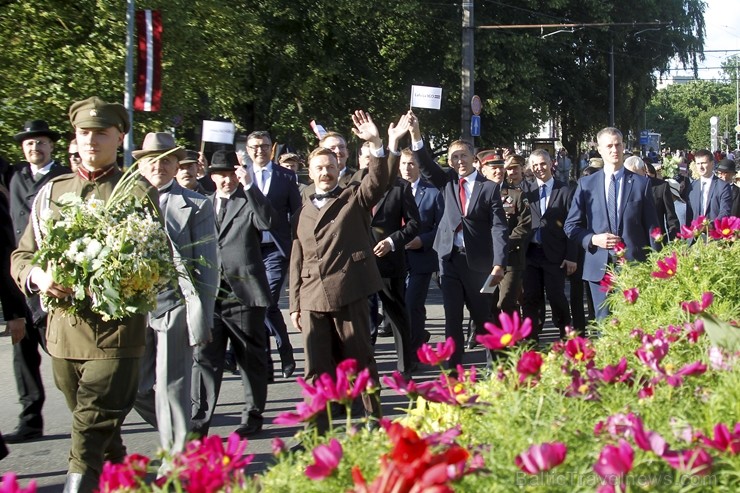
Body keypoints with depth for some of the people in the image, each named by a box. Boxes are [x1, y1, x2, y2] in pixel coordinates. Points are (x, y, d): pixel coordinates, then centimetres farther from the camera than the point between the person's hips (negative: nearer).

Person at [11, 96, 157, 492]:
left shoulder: (139, 194, 0)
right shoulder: (51, 191, 12)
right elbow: (21, 256, 12)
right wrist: (37, 276, -11)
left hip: (116, 331, -5)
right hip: (63, 331, 5)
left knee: (90, 440, -11)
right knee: (102, 434, 18)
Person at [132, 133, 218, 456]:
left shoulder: (196, 206, 2)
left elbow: (207, 267, -1)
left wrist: (202, 318, -7)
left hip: (175, 306, -4)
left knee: (171, 387, 0)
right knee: (135, 388, 6)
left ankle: (176, 456, 12)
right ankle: (176, 433, 29)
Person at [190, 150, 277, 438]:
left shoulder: (249, 202, 4)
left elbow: (268, 222, -17)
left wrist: (249, 186, -19)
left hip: (244, 293, -3)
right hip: (209, 294, 3)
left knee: (251, 358, 6)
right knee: (204, 357, -2)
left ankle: (253, 416, 16)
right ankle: (199, 420, 0)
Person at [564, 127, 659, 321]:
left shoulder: (641, 183, 7)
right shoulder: (586, 184, 8)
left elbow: (651, 227, 7)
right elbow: (571, 226, 10)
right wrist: (593, 239, -9)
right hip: (600, 267, 1)